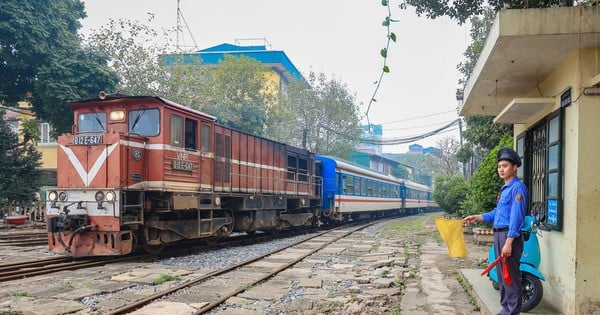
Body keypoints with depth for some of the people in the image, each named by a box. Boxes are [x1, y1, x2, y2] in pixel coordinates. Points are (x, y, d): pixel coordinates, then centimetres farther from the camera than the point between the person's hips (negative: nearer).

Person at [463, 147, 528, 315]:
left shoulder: (517, 187, -11)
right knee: (501, 275, 15)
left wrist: (509, 242, -22)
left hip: (510, 235, -10)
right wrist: (477, 217, 17)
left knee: (510, 276, -5)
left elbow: (516, 216, -18)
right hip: (498, 234, 10)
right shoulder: (504, 188, 19)